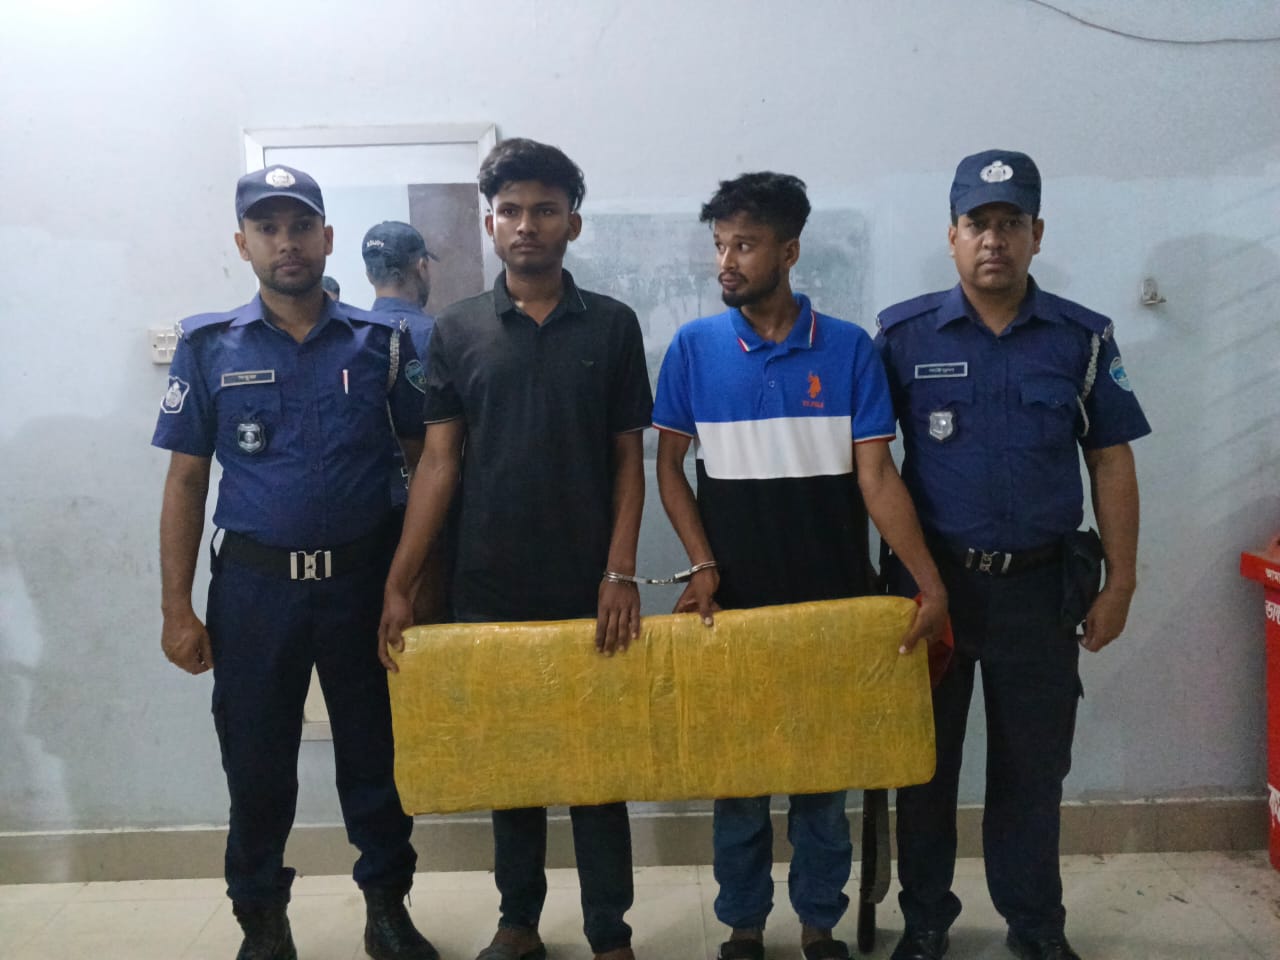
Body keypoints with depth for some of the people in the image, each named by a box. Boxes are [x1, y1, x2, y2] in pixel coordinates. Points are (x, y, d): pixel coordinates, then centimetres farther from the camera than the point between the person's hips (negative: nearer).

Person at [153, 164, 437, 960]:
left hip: (365, 579, 0)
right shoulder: (209, 347, 1)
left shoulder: (382, 342, 1)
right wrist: (178, 610, -1)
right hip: (254, 585, 0)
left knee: (375, 755, 11)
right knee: (257, 765, 11)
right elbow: (186, 483, 3)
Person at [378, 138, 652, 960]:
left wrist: (621, 572, -8)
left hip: (587, 589, -1)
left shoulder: (612, 326, 2)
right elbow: (439, 463, 2)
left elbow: (629, 458, 2)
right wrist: (399, 585, -5)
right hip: (490, 588, 1)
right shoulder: (457, 331, 4)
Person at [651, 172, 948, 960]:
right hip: (737, 599, 0)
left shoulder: (850, 349, -3)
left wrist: (931, 583, -14)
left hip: (835, 598, 0)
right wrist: (703, 565, -8)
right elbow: (669, 466, 4)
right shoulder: (693, 348, -1)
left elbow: (876, 475, -6)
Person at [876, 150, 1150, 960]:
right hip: (931, 580, -1)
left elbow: (1111, 462, 4)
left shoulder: (1083, 337, 1)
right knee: (926, 758, 12)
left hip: (1041, 585, 1)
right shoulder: (903, 334, -3)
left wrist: (1120, 581, 0)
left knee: (1032, 764, 13)